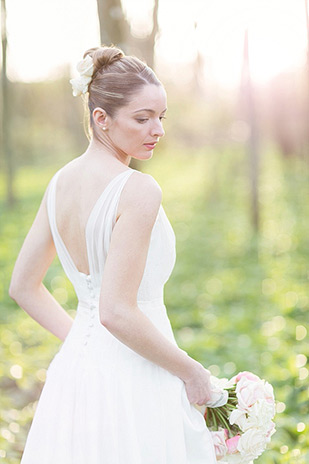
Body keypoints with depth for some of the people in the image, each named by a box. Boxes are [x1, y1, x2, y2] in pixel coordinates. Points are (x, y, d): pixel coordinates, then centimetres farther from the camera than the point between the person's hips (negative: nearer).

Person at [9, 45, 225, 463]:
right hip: (131, 382, -8)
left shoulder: (61, 182, 4)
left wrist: (82, 341, 15)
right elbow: (116, 311, -24)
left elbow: (23, 287, 12)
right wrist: (190, 371, -12)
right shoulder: (139, 190, -19)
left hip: (74, 372, 8)